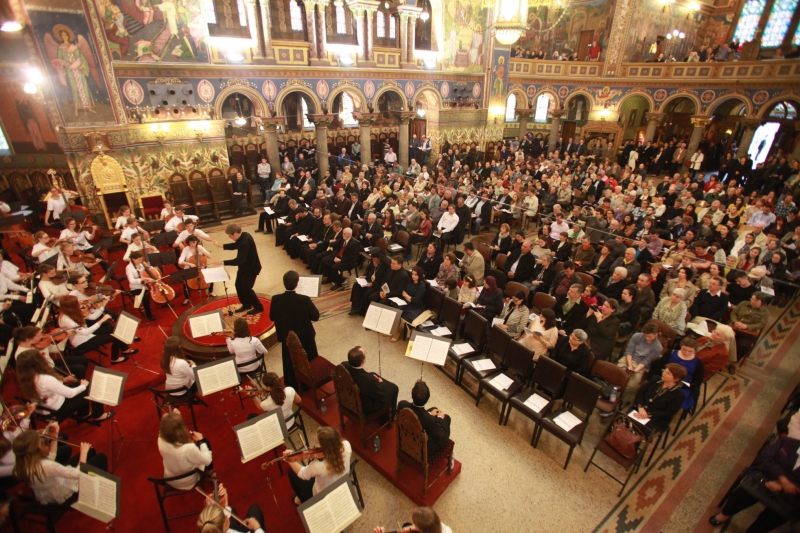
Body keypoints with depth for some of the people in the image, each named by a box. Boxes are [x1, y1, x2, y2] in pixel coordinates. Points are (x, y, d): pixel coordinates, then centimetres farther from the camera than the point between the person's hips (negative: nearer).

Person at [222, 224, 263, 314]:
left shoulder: (245, 241, -33)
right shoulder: (242, 236, -4)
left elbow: (239, 260, -34)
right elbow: (235, 245, 17)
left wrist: (223, 262, -32)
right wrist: (222, 246, 5)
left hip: (251, 268, -10)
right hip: (244, 266, 10)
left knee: (246, 289, -1)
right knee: (239, 285, 17)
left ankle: (258, 307, 17)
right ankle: (246, 305, 35)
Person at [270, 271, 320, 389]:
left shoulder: (276, 299, -20)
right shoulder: (304, 299, -27)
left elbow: (272, 317, -5)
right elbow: (315, 316, -17)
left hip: (287, 338, 2)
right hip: (305, 337, -2)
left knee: (290, 363, 24)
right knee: (308, 362, 22)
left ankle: (293, 386, 40)